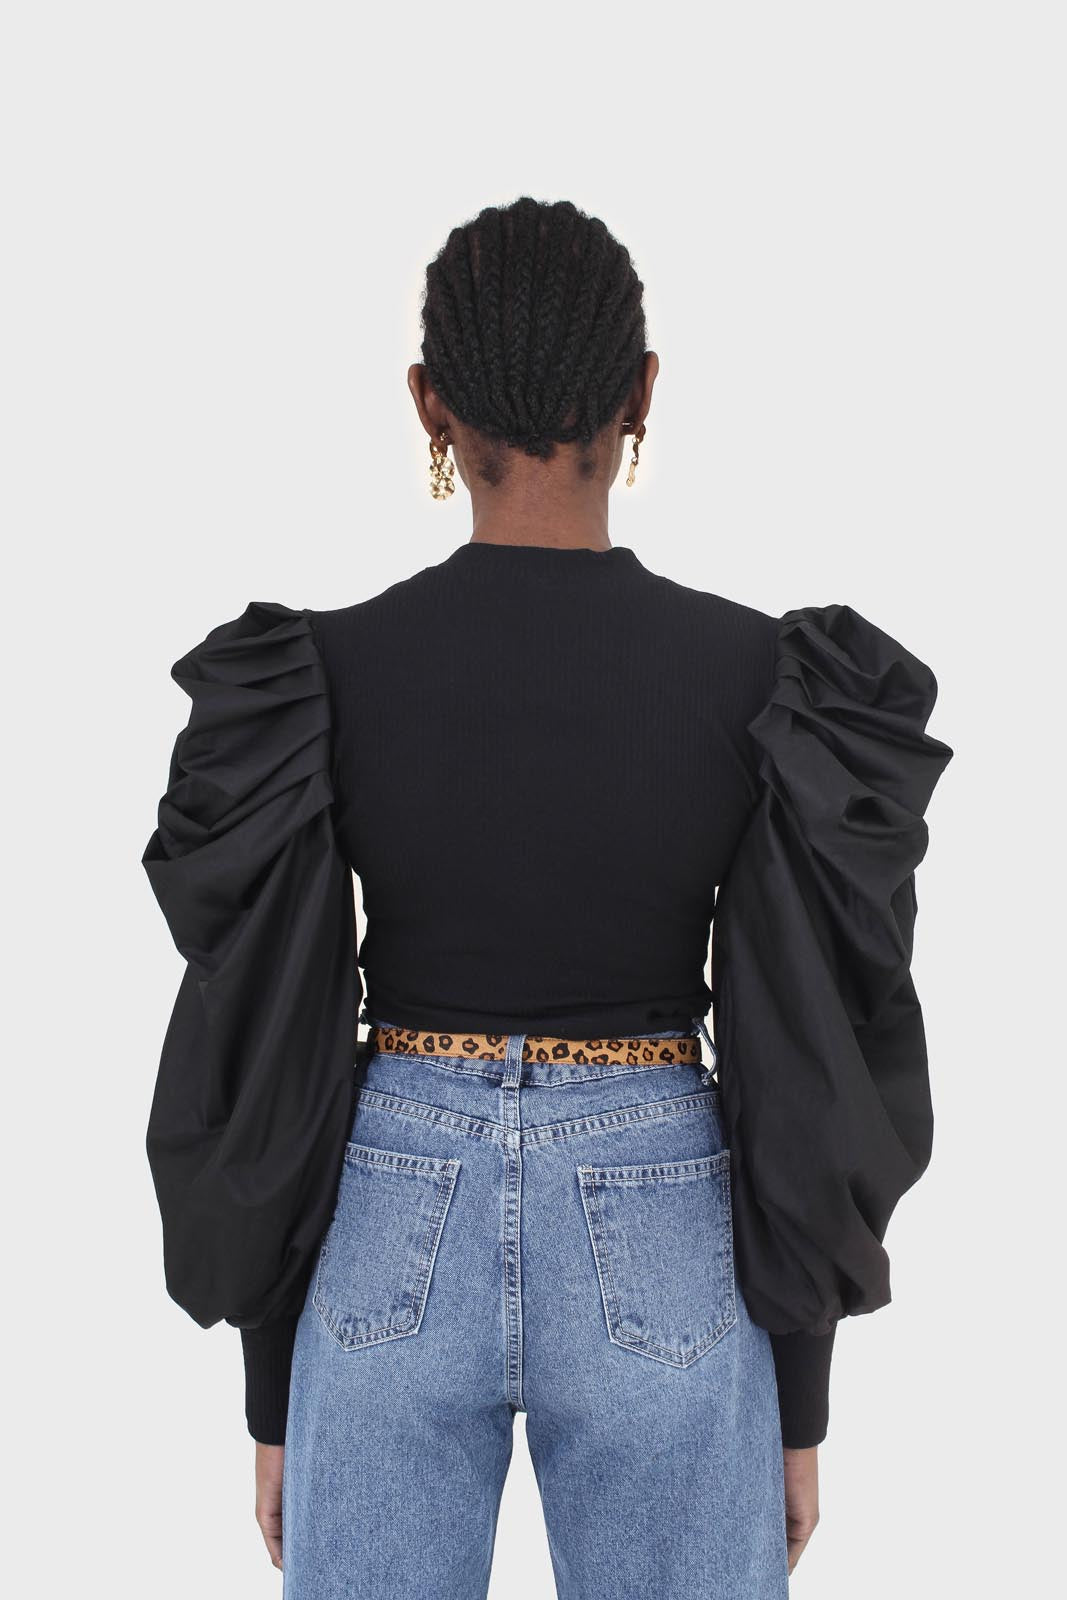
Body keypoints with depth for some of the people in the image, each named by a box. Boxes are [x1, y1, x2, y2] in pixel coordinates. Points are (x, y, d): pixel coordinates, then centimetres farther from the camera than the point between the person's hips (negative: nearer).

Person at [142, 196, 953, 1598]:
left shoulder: (315, 677, -9)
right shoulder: (770, 683, -9)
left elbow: (259, 1048, -5)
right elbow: (801, 1057, -6)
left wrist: (272, 1393, 7)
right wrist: (801, 1403, 6)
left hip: (396, 1232, 1)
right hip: (660, 1244, 0)